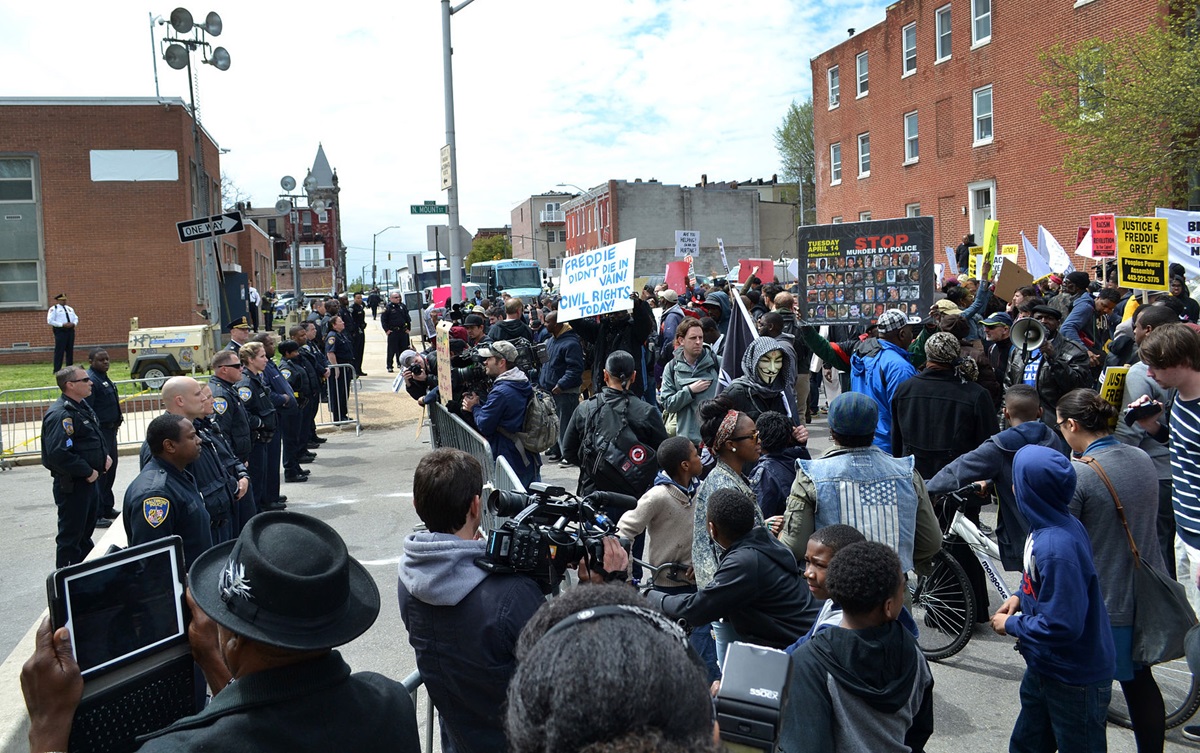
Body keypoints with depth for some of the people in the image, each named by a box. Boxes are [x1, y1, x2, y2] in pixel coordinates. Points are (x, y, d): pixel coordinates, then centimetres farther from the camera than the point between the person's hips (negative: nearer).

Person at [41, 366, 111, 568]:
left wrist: (106, 455, 6)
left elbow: (96, 437, 24)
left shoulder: (82, 406, 9)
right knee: (70, 536, 1)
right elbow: (58, 454, -31)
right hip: (72, 485, -10)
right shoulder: (61, 415, -23)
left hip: (89, 480, 10)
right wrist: (88, 471, -22)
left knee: (86, 530, 22)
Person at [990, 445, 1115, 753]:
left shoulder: (1057, 548, -33)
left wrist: (1011, 625, -17)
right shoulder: (1052, 524, -5)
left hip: (1074, 681, -9)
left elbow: (1062, 626, -31)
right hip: (1045, 668, 9)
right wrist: (1020, 596, 1)